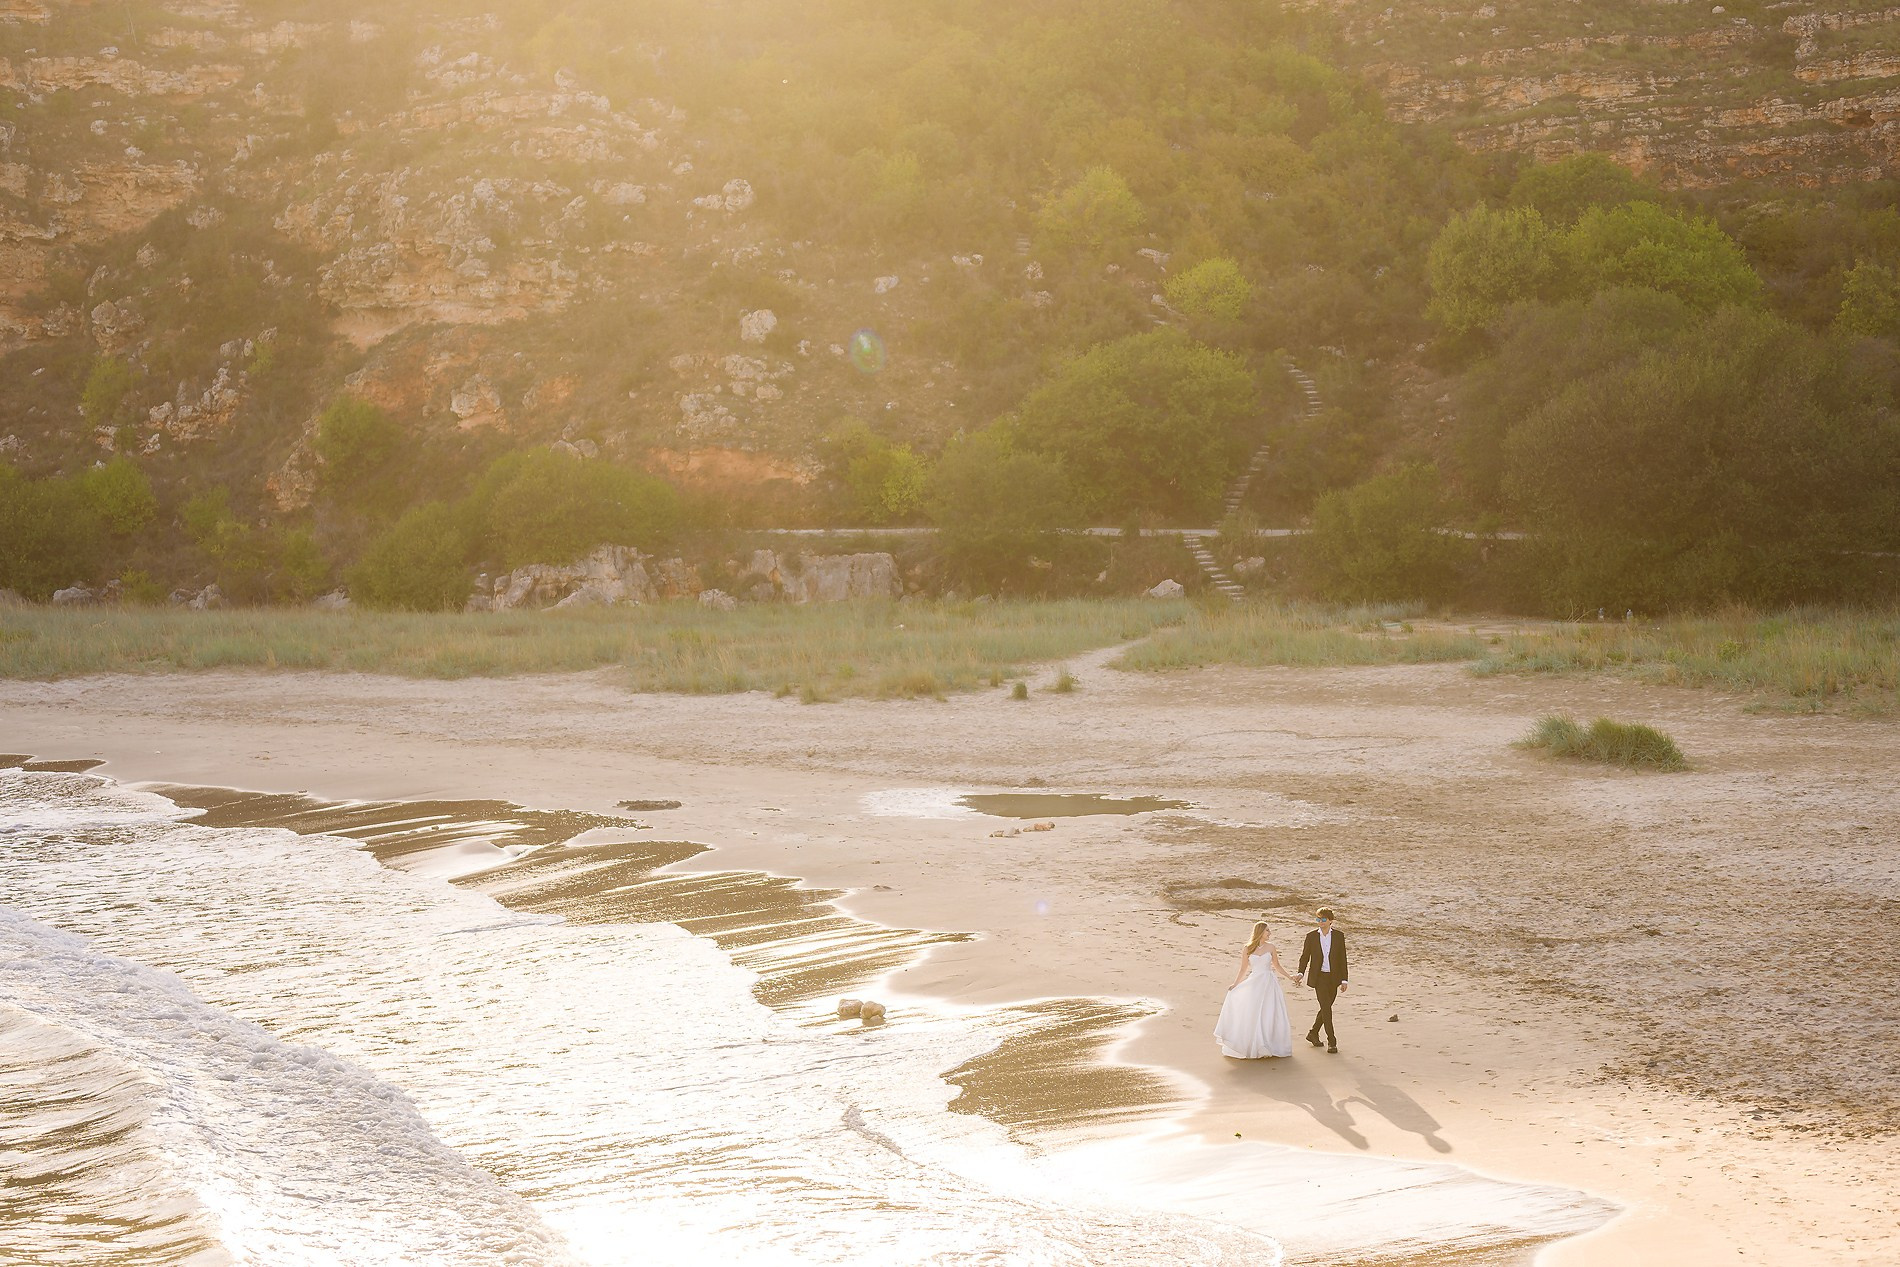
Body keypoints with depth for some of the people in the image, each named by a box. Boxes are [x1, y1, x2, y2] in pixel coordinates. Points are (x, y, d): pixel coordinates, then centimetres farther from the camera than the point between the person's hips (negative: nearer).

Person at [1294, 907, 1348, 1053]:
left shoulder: (1338, 936, 1)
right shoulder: (1311, 936, -1)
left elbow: (1342, 958, 4)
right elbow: (1305, 956, 2)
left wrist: (1344, 980, 1)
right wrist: (1301, 973, -15)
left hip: (1333, 978, 2)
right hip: (1319, 977, -2)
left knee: (1326, 1008, 11)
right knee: (1326, 1008, -10)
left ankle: (1313, 1033, 31)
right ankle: (1331, 1041, -6)